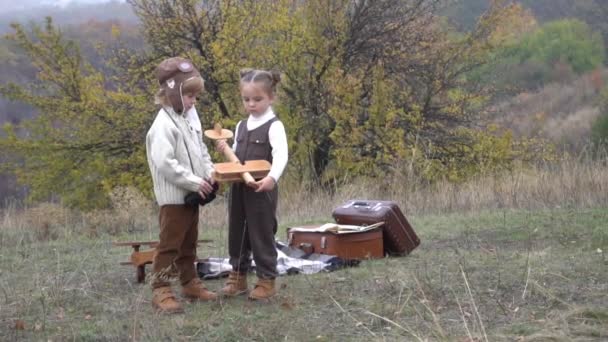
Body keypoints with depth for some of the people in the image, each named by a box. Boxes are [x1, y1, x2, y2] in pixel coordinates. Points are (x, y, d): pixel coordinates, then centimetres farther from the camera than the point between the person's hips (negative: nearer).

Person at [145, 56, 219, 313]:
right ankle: (161, 291, -2)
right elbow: (165, 164, -26)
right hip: (173, 197, -9)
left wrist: (209, 173, 0)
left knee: (189, 242, 18)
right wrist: (195, 182, -23)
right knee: (169, 243, -6)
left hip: (191, 195, 9)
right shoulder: (164, 125, -19)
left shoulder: (190, 118, 9)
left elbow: (200, 150, 18)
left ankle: (190, 283, 28)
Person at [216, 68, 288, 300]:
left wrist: (272, 178, -40)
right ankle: (238, 277, 24)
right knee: (236, 233, 12)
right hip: (238, 189, 7)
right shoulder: (241, 126, 13)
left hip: (262, 190, -7)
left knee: (262, 235, 0)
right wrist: (226, 150, 0)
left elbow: (280, 155, -24)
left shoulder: (274, 126, -10)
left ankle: (266, 281, 10)